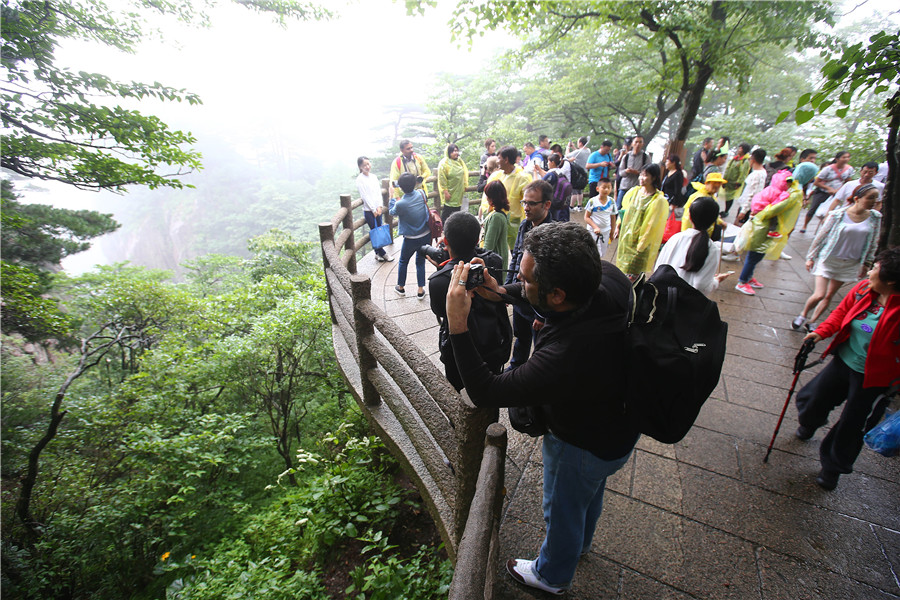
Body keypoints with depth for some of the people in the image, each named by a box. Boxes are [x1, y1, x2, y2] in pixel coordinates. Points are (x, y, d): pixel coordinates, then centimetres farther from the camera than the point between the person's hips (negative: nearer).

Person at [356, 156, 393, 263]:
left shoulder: (374, 177, 11)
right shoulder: (360, 179, -7)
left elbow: (379, 192, 8)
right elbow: (365, 196, -10)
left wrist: (379, 207, -4)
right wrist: (373, 209, -11)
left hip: (377, 209, 6)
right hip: (369, 210, -6)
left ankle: (378, 253, 16)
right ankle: (382, 254, 4)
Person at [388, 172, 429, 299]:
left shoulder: (400, 204, -23)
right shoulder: (421, 194, -11)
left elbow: (392, 212, 1)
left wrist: (392, 197, 14)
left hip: (411, 239, -4)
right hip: (426, 236, 4)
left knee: (403, 262, 20)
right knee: (420, 261, 19)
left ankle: (401, 287, 35)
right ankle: (421, 290, 21)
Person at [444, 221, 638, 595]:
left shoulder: (564, 357, -48)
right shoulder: (609, 277, -26)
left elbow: (484, 392, -36)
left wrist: (456, 323, -38)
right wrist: (502, 291, -13)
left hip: (583, 446, -7)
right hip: (619, 422, 8)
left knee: (562, 509, 24)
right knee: (591, 492, 35)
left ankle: (552, 576, 58)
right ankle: (580, 541, 69)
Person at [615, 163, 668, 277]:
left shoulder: (658, 200, -14)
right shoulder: (634, 191, 3)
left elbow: (652, 225, -14)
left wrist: (641, 246, -13)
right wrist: (618, 228, 13)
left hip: (639, 242, -6)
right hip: (625, 236, 6)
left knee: (632, 275, -2)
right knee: (621, 267, 14)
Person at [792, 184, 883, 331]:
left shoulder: (876, 218, 0)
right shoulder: (837, 215, -11)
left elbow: (873, 244, 10)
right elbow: (820, 236, -3)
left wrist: (866, 264, 11)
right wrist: (810, 258, -2)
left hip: (850, 264, 4)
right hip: (828, 259, -4)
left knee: (829, 296, 9)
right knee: (819, 295, -10)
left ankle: (812, 322, 22)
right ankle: (802, 315, 16)